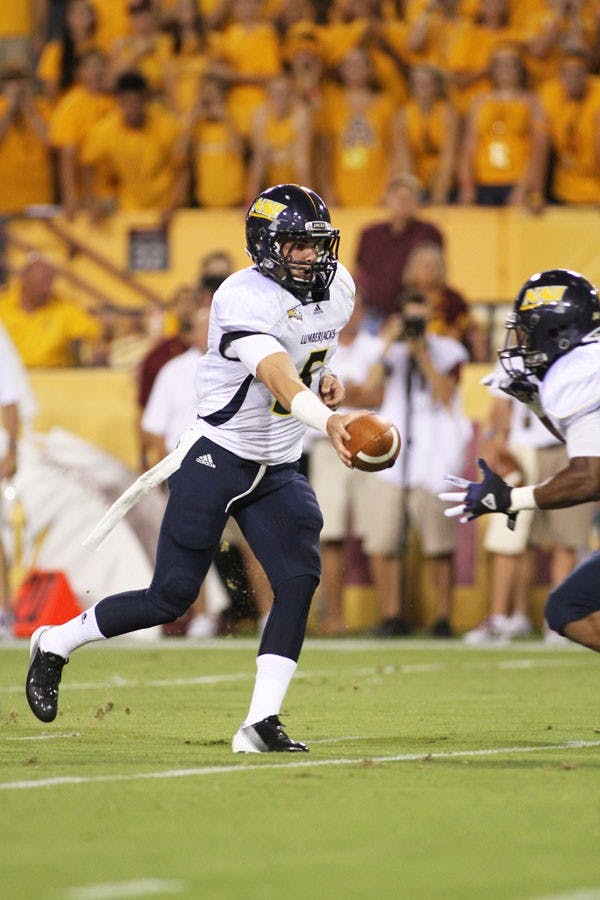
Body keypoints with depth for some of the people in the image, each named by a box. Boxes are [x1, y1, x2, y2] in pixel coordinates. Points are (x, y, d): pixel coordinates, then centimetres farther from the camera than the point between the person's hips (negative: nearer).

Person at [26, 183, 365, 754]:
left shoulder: (337, 288, 4)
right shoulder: (246, 298, -22)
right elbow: (276, 375, -39)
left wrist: (324, 377, 7)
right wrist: (328, 421, -54)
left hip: (278, 471, 7)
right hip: (218, 457, -7)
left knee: (299, 579, -13)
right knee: (172, 595, -3)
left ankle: (261, 724, -11)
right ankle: (56, 643, 20)